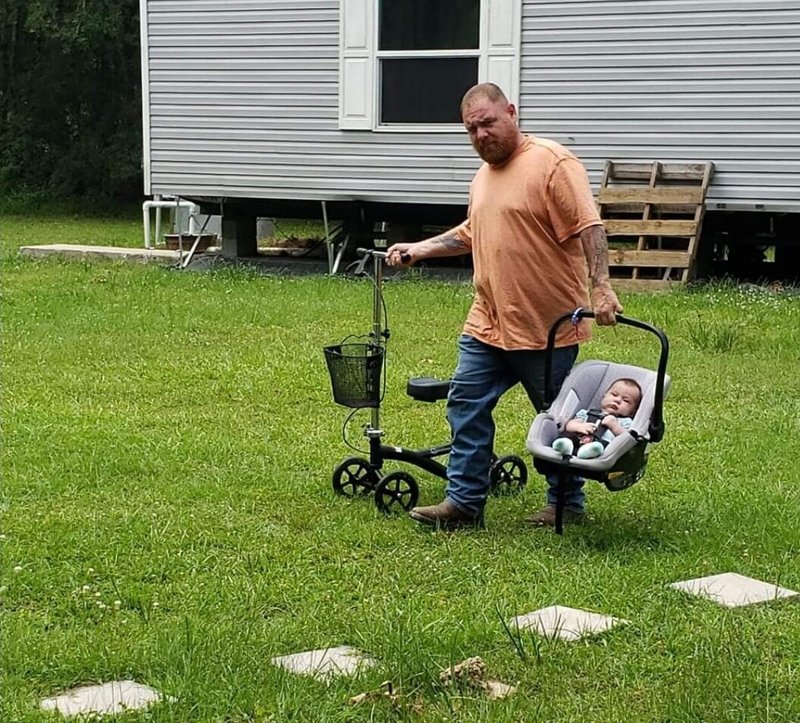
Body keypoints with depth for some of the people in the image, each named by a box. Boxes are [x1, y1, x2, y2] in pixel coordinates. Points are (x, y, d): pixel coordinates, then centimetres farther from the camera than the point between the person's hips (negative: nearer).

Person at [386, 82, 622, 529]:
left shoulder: (552, 163, -13)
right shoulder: (484, 175, 14)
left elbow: (589, 228, -20)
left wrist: (602, 288, -28)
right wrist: (419, 250, 21)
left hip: (548, 325, -8)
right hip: (488, 324, 8)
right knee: (467, 405, 3)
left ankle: (567, 504, 21)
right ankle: (465, 501, 9)